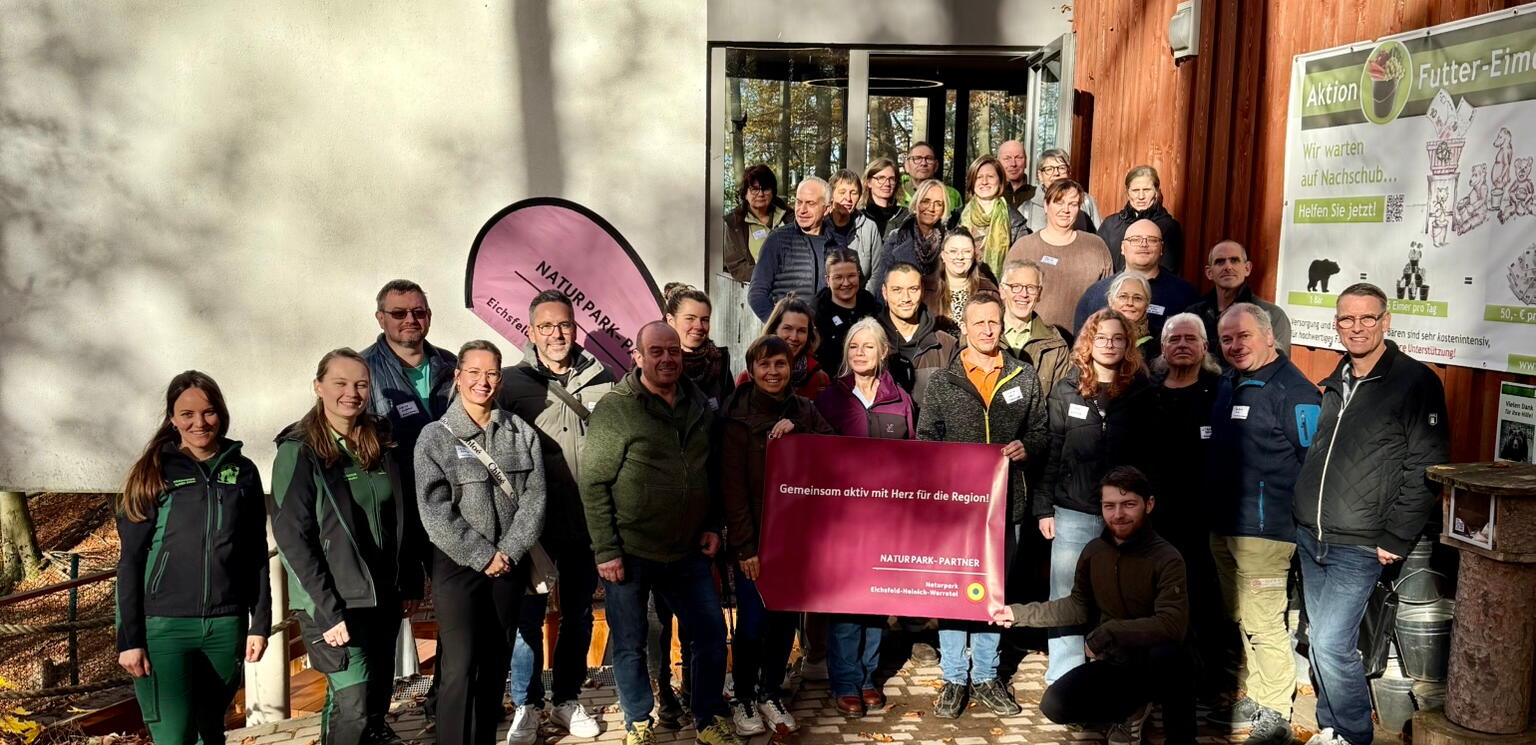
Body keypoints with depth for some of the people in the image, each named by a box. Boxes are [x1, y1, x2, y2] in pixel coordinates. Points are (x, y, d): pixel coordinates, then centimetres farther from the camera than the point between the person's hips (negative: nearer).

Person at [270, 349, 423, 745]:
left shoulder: (380, 445, 8)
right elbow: (292, 538, -14)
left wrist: (411, 585, 9)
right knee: (355, 708, -11)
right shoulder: (299, 452, -9)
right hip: (335, 604, -6)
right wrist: (327, 611, -18)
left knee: (377, 700, 12)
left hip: (385, 598, 6)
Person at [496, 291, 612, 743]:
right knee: (528, 615, 5)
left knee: (578, 614, 13)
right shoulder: (511, 382, -5)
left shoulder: (602, 379, 3)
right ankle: (526, 707, 21)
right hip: (535, 523, -3)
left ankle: (567, 701, 29)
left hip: (587, 521, 3)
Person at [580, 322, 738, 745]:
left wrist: (712, 526, 10)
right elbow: (593, 484, -12)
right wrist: (606, 550, -14)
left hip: (687, 551, 5)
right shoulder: (614, 410, -11)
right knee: (630, 644, 8)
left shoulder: (698, 405, 6)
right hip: (629, 553, -5)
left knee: (711, 634, 9)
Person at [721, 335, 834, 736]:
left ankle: (770, 692, 29)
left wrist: (797, 430, -18)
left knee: (786, 620, 11)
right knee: (751, 622, 3)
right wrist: (745, 547, -14)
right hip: (754, 540, -4)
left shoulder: (804, 411, 5)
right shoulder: (739, 418, -7)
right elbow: (733, 488, -10)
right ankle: (743, 697, 22)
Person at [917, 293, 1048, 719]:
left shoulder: (1024, 378, 7)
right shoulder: (943, 381, 2)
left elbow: (1041, 431, 11)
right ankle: (954, 679, 15)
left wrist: (1026, 447, -9)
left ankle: (985, 676, 23)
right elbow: (925, 439, 3)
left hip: (1005, 502, 2)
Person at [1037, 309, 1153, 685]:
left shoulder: (1141, 393, 4)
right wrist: (1044, 507, -1)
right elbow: (1050, 452, 4)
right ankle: (1062, 683, 14)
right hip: (1073, 512, 0)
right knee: (1067, 600, 4)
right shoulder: (1067, 391, 4)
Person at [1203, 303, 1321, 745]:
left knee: (1263, 625, -5)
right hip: (1222, 527, 9)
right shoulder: (1227, 384, 13)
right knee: (1240, 621, 17)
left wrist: (1303, 522, -14)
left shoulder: (1293, 390, -13)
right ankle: (1249, 696, 30)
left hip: (1264, 531, -8)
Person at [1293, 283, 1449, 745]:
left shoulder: (1416, 383, -9)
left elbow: (1427, 468, -12)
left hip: (1358, 547, -6)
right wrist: (1306, 521, 15)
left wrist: (1396, 539, -13)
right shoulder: (1335, 384, 12)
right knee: (1322, 642, 13)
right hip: (1309, 537, 6)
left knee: (1332, 646, -8)